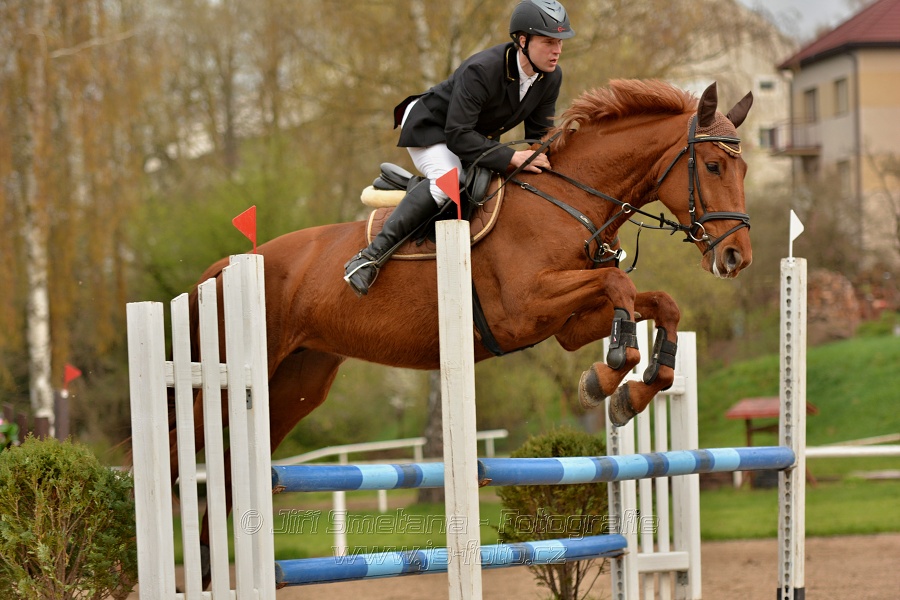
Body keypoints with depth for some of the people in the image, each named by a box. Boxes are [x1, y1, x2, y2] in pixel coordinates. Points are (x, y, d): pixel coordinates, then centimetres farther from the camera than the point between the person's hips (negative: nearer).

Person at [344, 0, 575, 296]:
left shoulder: (551, 77, -14)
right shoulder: (480, 71, -36)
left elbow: (540, 135, -3)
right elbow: (458, 136, -37)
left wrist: (545, 164, -24)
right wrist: (511, 157, -42)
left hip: (479, 135, 9)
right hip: (430, 126, -9)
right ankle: (370, 257, -37)